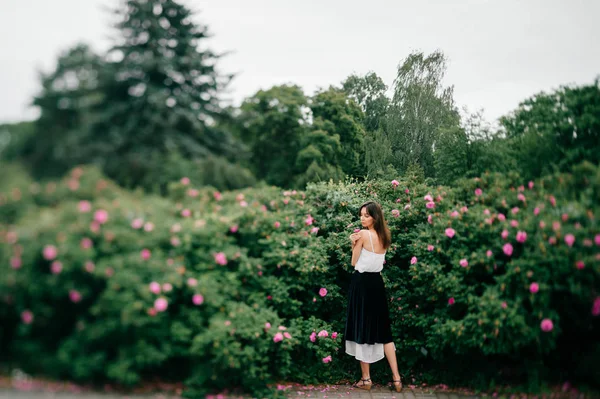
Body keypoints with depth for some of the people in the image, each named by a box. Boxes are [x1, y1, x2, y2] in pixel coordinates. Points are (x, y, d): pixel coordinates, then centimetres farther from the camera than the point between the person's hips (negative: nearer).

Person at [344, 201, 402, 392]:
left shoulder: (363, 234, -13)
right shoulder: (384, 236, 9)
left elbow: (354, 262, -7)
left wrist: (354, 243, -2)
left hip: (362, 283, -7)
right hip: (377, 283, 7)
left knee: (362, 329, 3)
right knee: (382, 330, 12)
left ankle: (366, 379, 10)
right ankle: (396, 378, 10)